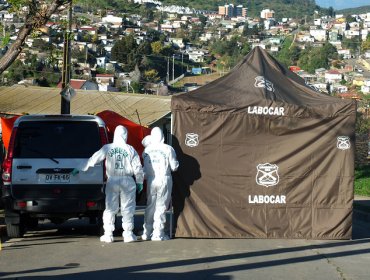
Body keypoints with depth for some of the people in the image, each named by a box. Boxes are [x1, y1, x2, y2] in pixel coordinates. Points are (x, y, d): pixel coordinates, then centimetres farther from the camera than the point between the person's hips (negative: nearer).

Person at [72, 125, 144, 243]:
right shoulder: (130, 149, 0)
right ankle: (128, 234, 5)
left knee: (110, 208, 7)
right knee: (127, 208, 6)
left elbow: (93, 159, 3)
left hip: (112, 181, 1)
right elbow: (137, 167, 1)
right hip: (127, 181, 0)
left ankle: (108, 234, 6)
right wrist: (139, 182, 12)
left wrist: (80, 169, 13)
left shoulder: (107, 148, 0)